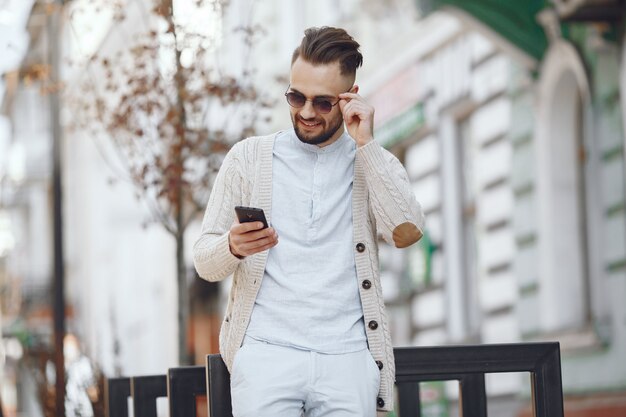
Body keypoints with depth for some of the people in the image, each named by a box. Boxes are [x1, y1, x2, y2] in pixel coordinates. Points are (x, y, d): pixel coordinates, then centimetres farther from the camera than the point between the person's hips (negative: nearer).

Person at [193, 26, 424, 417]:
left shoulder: (376, 164, 10)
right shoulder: (248, 157, 10)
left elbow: (407, 232, -9)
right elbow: (205, 260, 7)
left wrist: (366, 143, -7)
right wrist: (233, 247, -15)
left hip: (346, 357, 0)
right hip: (266, 351, 0)